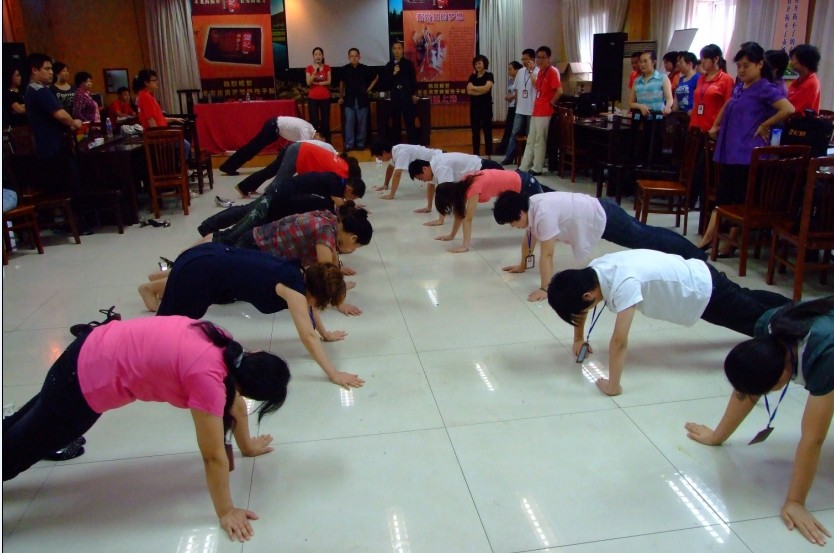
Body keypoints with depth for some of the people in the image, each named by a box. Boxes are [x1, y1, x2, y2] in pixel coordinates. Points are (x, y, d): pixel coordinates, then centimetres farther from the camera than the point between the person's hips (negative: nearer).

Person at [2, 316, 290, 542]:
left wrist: (247, 445, 23)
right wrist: (226, 513, -14)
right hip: (87, 377, -8)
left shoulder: (229, 350, -9)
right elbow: (213, 456, -25)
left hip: (100, 351, 8)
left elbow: (234, 402, 10)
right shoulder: (209, 378, -33)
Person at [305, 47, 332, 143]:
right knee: (314, 121, -5)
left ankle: (327, 141, 9)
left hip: (325, 98, 1)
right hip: (313, 98, -1)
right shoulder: (309, 68, 2)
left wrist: (316, 82, -10)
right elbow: (308, 83, -8)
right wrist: (315, 71, -17)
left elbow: (329, 82, -3)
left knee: (325, 120, 2)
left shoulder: (327, 67, 5)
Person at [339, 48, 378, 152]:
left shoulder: (365, 69, -2)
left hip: (362, 99, 0)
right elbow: (342, 83, 15)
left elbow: (376, 78, 15)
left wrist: (368, 89, 9)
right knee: (349, 122, -3)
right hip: (349, 100, 0)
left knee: (362, 123, 4)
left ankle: (360, 143, 13)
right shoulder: (345, 69, 0)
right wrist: (341, 97, 17)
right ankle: (349, 144, 2)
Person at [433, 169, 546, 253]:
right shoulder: (462, 185, -7)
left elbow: (468, 219, -31)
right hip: (517, 180, 8)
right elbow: (460, 213, 2)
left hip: (525, 185, -8)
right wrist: (451, 235, 3)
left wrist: (465, 246, -29)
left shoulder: (473, 189, -32)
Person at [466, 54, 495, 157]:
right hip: (474, 106, 4)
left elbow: (486, 88, -17)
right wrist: (481, 90, -15)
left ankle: (488, 155, 1)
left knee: (487, 131, -2)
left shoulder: (489, 75, -1)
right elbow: (469, 91, -4)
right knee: (475, 131, 6)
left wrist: (473, 87, -6)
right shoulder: (472, 76, 10)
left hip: (486, 106, -4)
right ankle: (476, 155, 12)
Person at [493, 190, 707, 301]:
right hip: (600, 211, 9)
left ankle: (695, 255, 29)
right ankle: (693, 254, 44)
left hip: (605, 218, -9)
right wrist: (523, 265, 16)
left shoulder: (543, 214, -33)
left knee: (647, 239, 9)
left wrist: (545, 289, -30)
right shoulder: (531, 205, -5)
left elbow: (546, 255, -33)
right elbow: (530, 239, 10)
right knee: (644, 234, 24)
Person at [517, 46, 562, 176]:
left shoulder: (552, 71, -14)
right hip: (536, 110, 9)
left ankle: (537, 169, 8)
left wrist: (551, 103, -11)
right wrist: (530, 71, 21)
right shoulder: (540, 71, 13)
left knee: (539, 141, -1)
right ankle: (524, 167, 18)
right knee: (531, 140, 12)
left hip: (545, 112, -9)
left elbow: (559, 91, -21)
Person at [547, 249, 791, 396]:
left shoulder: (623, 283, -42)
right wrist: (579, 338, 6)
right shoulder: (593, 271, -17)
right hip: (696, 275, 8)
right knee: (746, 302, 33)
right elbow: (578, 302, 4)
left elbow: (619, 341, -43)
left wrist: (612, 386, -35)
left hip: (705, 291, -8)